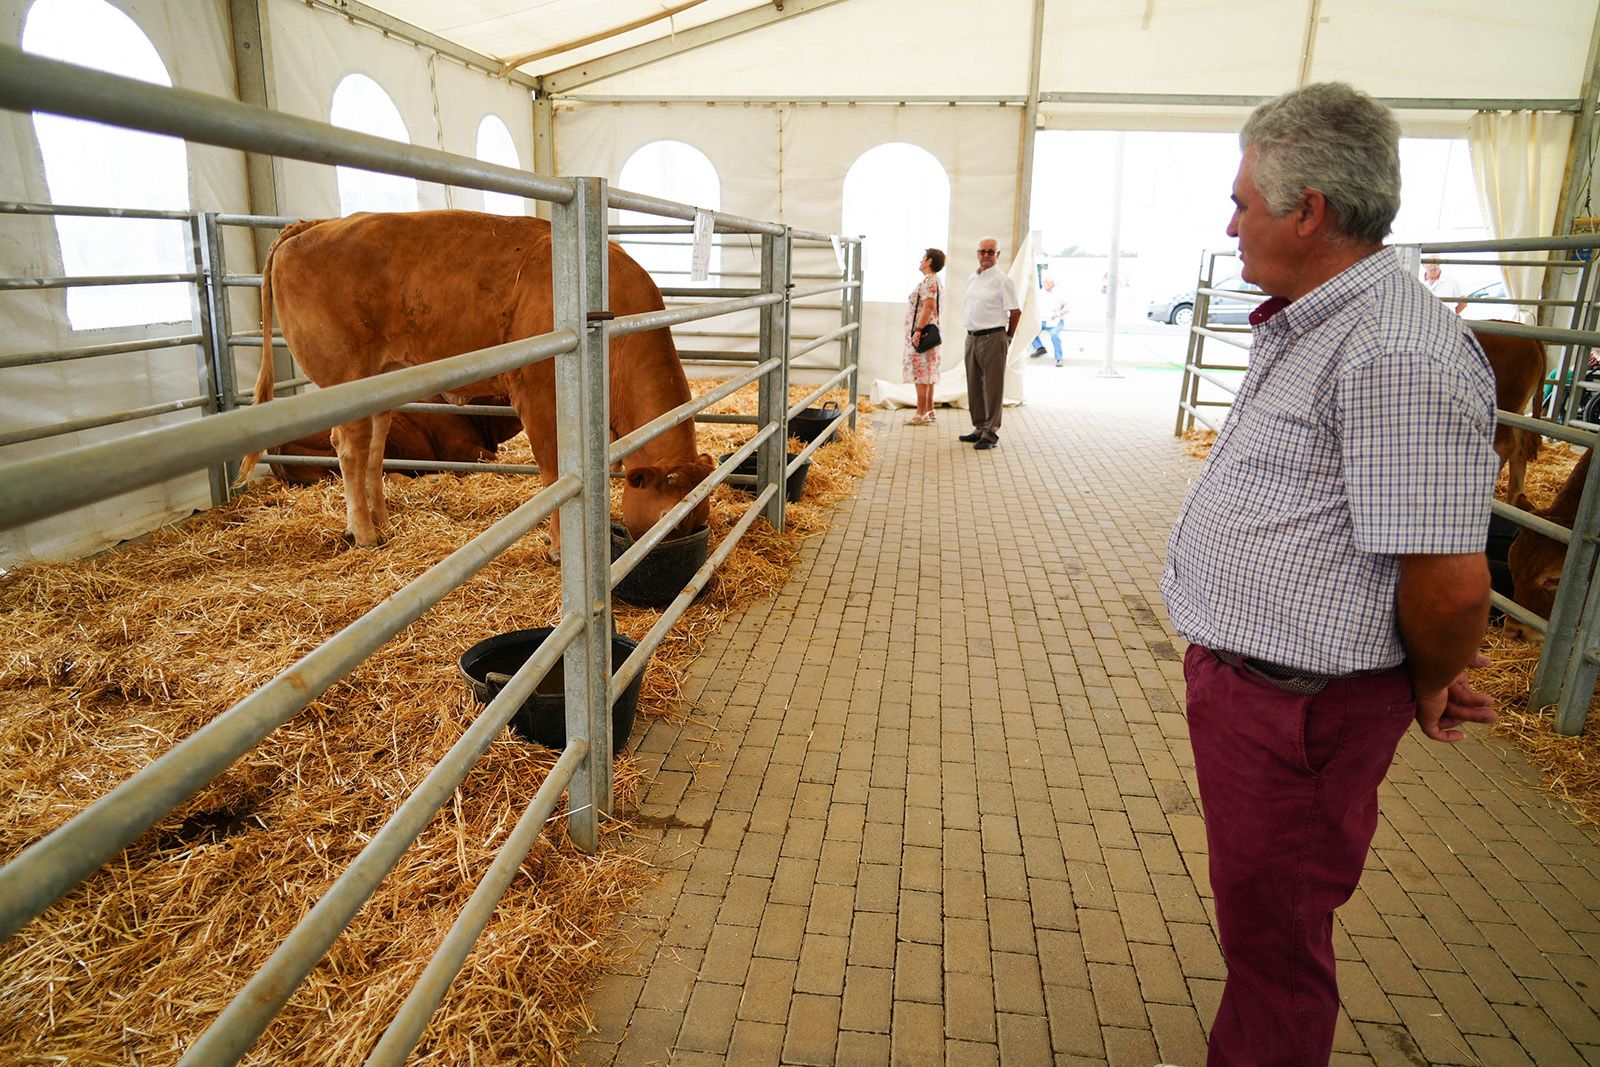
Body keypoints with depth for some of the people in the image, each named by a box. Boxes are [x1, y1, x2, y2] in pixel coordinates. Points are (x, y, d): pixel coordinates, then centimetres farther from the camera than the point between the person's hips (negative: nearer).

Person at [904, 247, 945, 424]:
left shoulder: (928, 281, -14)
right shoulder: (935, 281, 17)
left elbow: (928, 306, -24)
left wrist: (918, 330, -26)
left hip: (921, 333, -10)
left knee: (920, 374, -8)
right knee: (928, 374, 13)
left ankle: (921, 414, -7)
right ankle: (929, 411, 18)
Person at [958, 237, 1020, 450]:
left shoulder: (1002, 280, -8)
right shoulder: (972, 279, 14)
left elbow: (1015, 312, -7)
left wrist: (1008, 337, 2)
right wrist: (972, 332, 15)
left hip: (992, 338, -8)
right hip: (972, 337, 8)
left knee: (992, 387, -4)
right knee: (974, 386, 12)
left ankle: (990, 434, -1)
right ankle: (980, 428, 22)